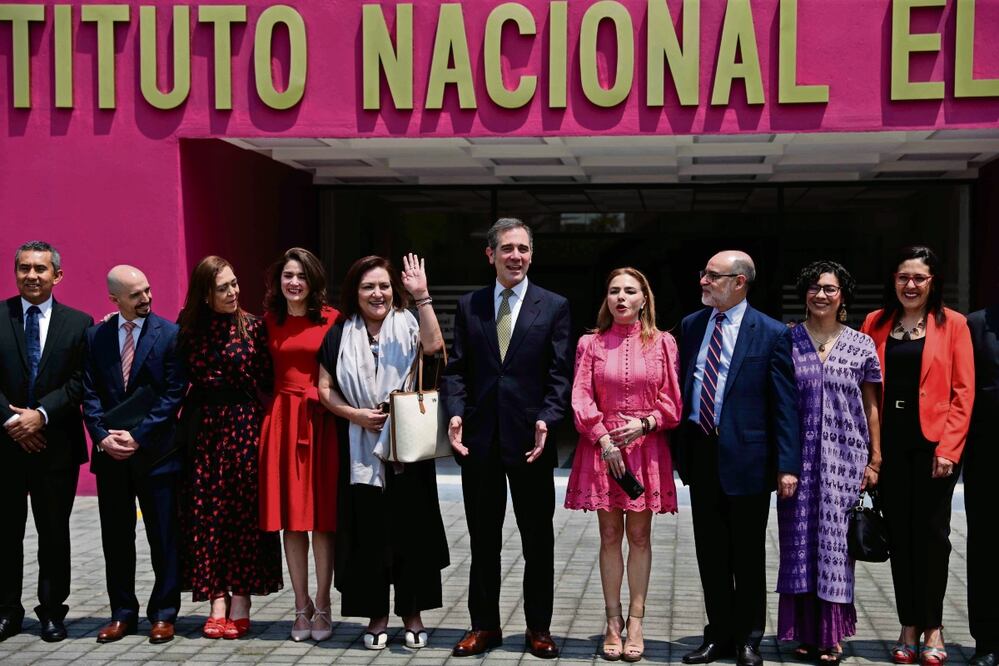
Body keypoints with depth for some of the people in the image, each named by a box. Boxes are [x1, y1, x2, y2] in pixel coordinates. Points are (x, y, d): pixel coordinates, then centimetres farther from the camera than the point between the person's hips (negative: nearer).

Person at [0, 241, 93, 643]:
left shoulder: (78, 323, 4)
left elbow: (79, 382, -2)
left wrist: (41, 414, -13)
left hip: (56, 444, 0)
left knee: (54, 533, 7)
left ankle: (52, 612, 18)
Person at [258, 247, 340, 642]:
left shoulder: (332, 319, -3)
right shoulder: (270, 321, 9)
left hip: (321, 421, -3)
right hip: (282, 420, 3)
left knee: (322, 515, 1)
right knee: (290, 514, 6)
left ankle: (322, 606, 10)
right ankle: (302, 605, 16)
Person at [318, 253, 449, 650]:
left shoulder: (408, 326, 3)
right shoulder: (340, 335, 7)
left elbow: (434, 345, -19)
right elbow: (325, 389, 6)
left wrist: (422, 296, -21)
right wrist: (356, 414, -9)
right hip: (362, 451, 1)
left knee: (411, 528, 3)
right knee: (368, 531, 3)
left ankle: (412, 612, 15)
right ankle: (376, 614, 15)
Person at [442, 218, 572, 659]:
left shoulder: (554, 307, 2)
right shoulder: (469, 306, 9)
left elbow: (560, 374, -2)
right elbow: (457, 368, 7)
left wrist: (546, 420, -16)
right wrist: (456, 412, -9)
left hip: (529, 439, -2)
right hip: (480, 439, 2)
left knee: (538, 540, 7)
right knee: (483, 539, 11)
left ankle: (539, 628, 20)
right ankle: (484, 626, 23)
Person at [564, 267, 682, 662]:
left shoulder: (662, 343, 3)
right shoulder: (591, 344, 4)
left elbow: (672, 401, 2)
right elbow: (581, 398, -1)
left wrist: (644, 424, -14)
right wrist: (604, 438, -12)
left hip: (646, 447, 0)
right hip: (601, 447, 0)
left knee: (639, 535, 4)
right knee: (610, 536, 5)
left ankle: (635, 621, 12)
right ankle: (613, 622, 13)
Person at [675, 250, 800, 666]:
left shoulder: (771, 334, -6)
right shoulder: (691, 325, 8)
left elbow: (786, 404, -8)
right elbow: (682, 387, 11)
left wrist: (787, 465, -13)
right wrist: (677, 447, 5)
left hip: (746, 456, -4)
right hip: (700, 453, 4)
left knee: (748, 554, 8)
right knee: (710, 553, 12)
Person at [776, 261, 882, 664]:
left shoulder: (861, 345, 4)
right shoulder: (786, 341, 3)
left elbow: (871, 406, 7)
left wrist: (876, 460, 3)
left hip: (845, 457, 0)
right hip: (799, 457, 0)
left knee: (835, 540, 1)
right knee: (800, 540, 4)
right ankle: (804, 631, 14)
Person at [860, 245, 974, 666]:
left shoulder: (952, 324, 0)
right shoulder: (875, 323, 8)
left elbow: (963, 391, -3)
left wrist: (948, 447, -12)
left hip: (932, 442, -3)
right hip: (888, 442, 3)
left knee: (931, 533, 3)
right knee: (899, 534, 8)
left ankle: (932, 628, 14)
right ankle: (909, 628, 17)